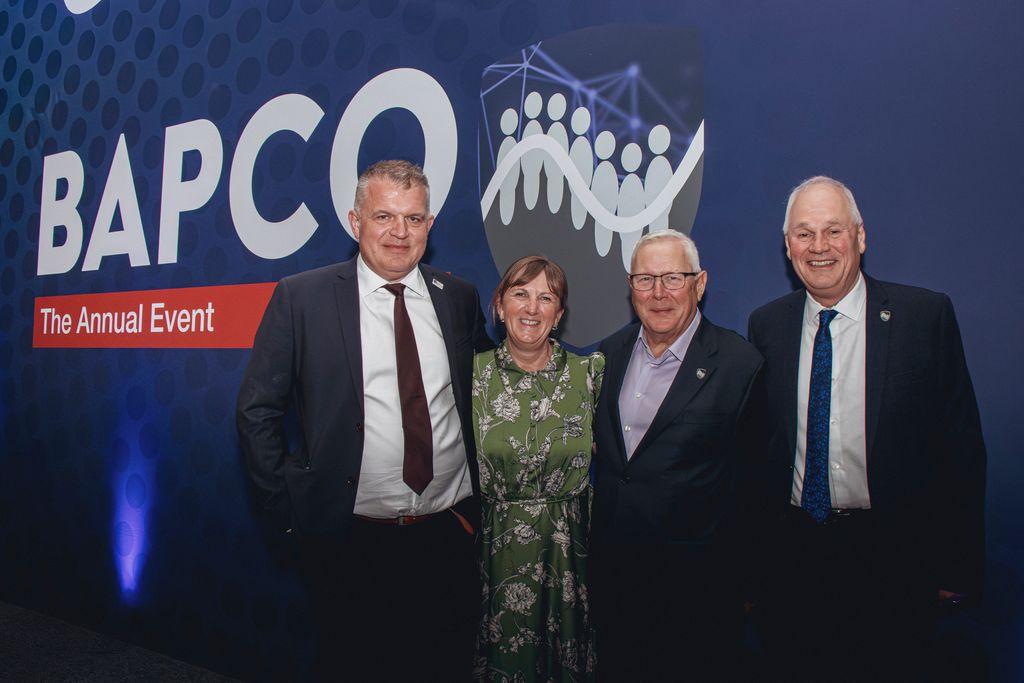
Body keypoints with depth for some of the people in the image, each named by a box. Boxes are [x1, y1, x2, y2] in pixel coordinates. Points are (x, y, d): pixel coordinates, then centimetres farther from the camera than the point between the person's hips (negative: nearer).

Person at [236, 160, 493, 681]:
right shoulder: (300, 298, -5)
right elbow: (256, 411, -2)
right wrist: (289, 507, -5)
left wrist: (480, 499, 8)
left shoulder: (458, 297, 4)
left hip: (449, 535, 3)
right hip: (350, 540, -2)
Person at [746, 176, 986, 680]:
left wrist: (958, 562, -4)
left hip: (892, 558, -2)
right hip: (792, 550, 2)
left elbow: (961, 442, -3)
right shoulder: (767, 325, 1)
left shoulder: (926, 315, -6)